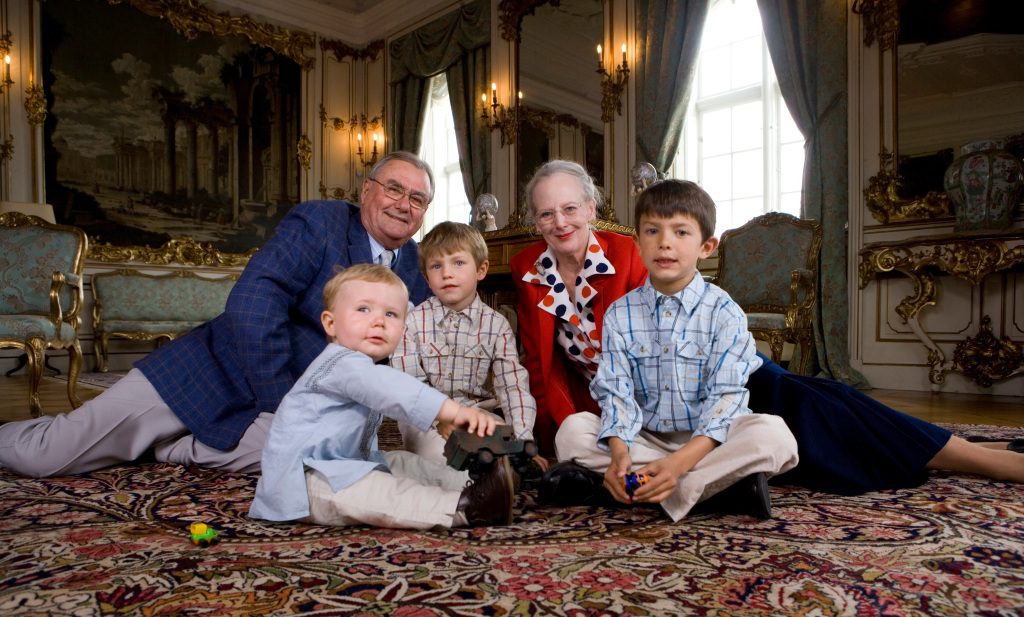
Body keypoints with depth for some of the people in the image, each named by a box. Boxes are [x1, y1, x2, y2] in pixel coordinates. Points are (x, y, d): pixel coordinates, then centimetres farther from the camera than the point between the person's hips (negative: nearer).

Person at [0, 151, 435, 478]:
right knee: (41, 457, -5)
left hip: (286, 402, 4)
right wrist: (283, 404, -23)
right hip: (212, 372, -4)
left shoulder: (414, 264, 3)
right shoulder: (319, 221, -13)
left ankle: (169, 449, -2)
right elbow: (251, 306, -24)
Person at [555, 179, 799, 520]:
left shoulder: (724, 312, -7)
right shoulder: (619, 314, 0)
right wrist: (619, 453, -27)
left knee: (774, 435, -28)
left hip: (705, 439, -3)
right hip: (646, 439, 3)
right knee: (572, 430, -22)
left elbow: (725, 396, -14)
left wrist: (680, 461, -29)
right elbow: (616, 391, -7)